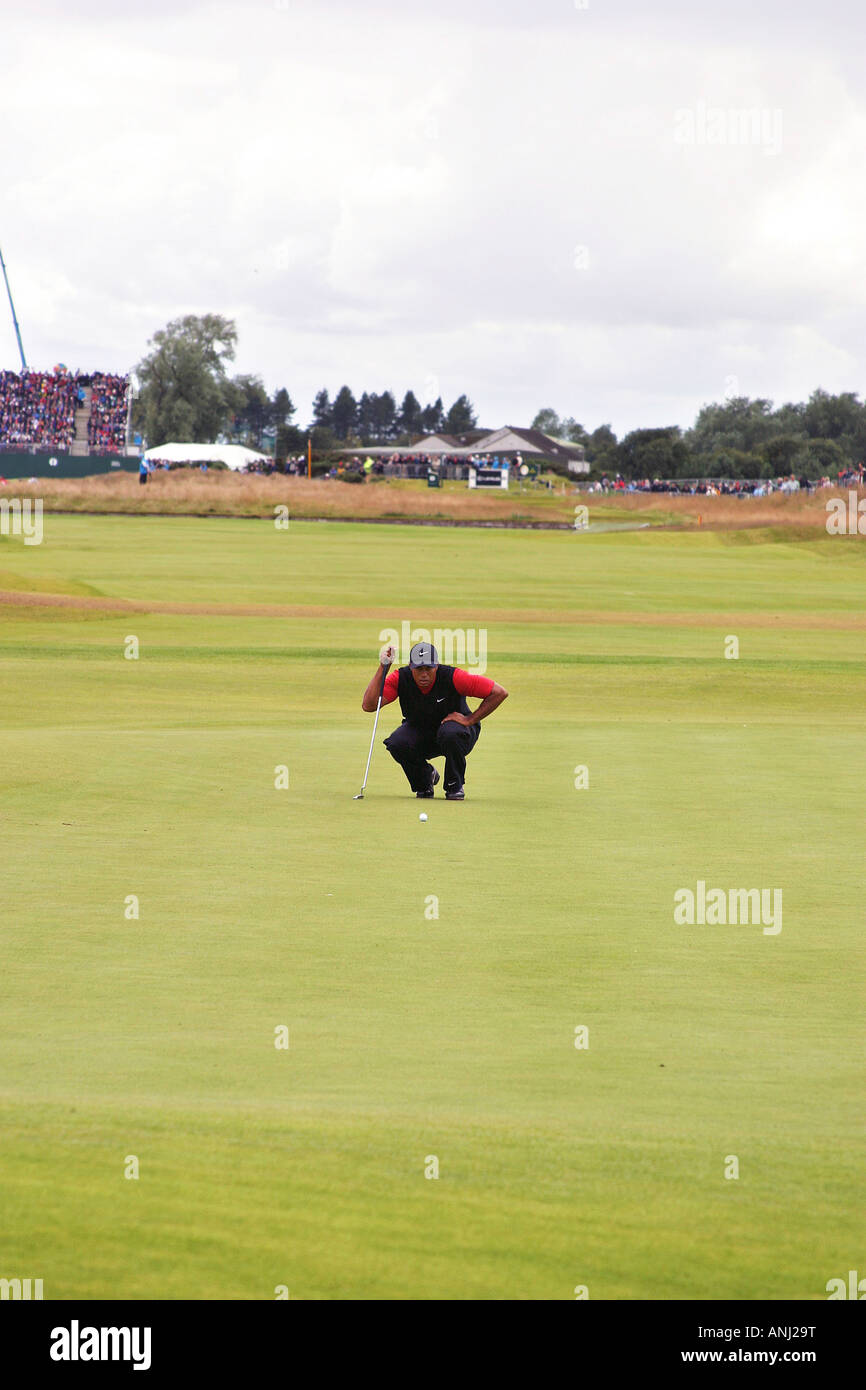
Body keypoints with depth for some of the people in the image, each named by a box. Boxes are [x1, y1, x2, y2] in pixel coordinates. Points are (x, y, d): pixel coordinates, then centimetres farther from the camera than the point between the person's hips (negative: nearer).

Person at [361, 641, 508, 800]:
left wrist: (469, 720, -25)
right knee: (396, 744, -28)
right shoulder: (400, 678, -20)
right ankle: (425, 778, 4)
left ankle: (455, 786, -10)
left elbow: (499, 693, -25)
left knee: (450, 733, -38)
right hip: (417, 731, 3)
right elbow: (368, 706, -31)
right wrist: (383, 668, -34)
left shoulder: (452, 677, -27)